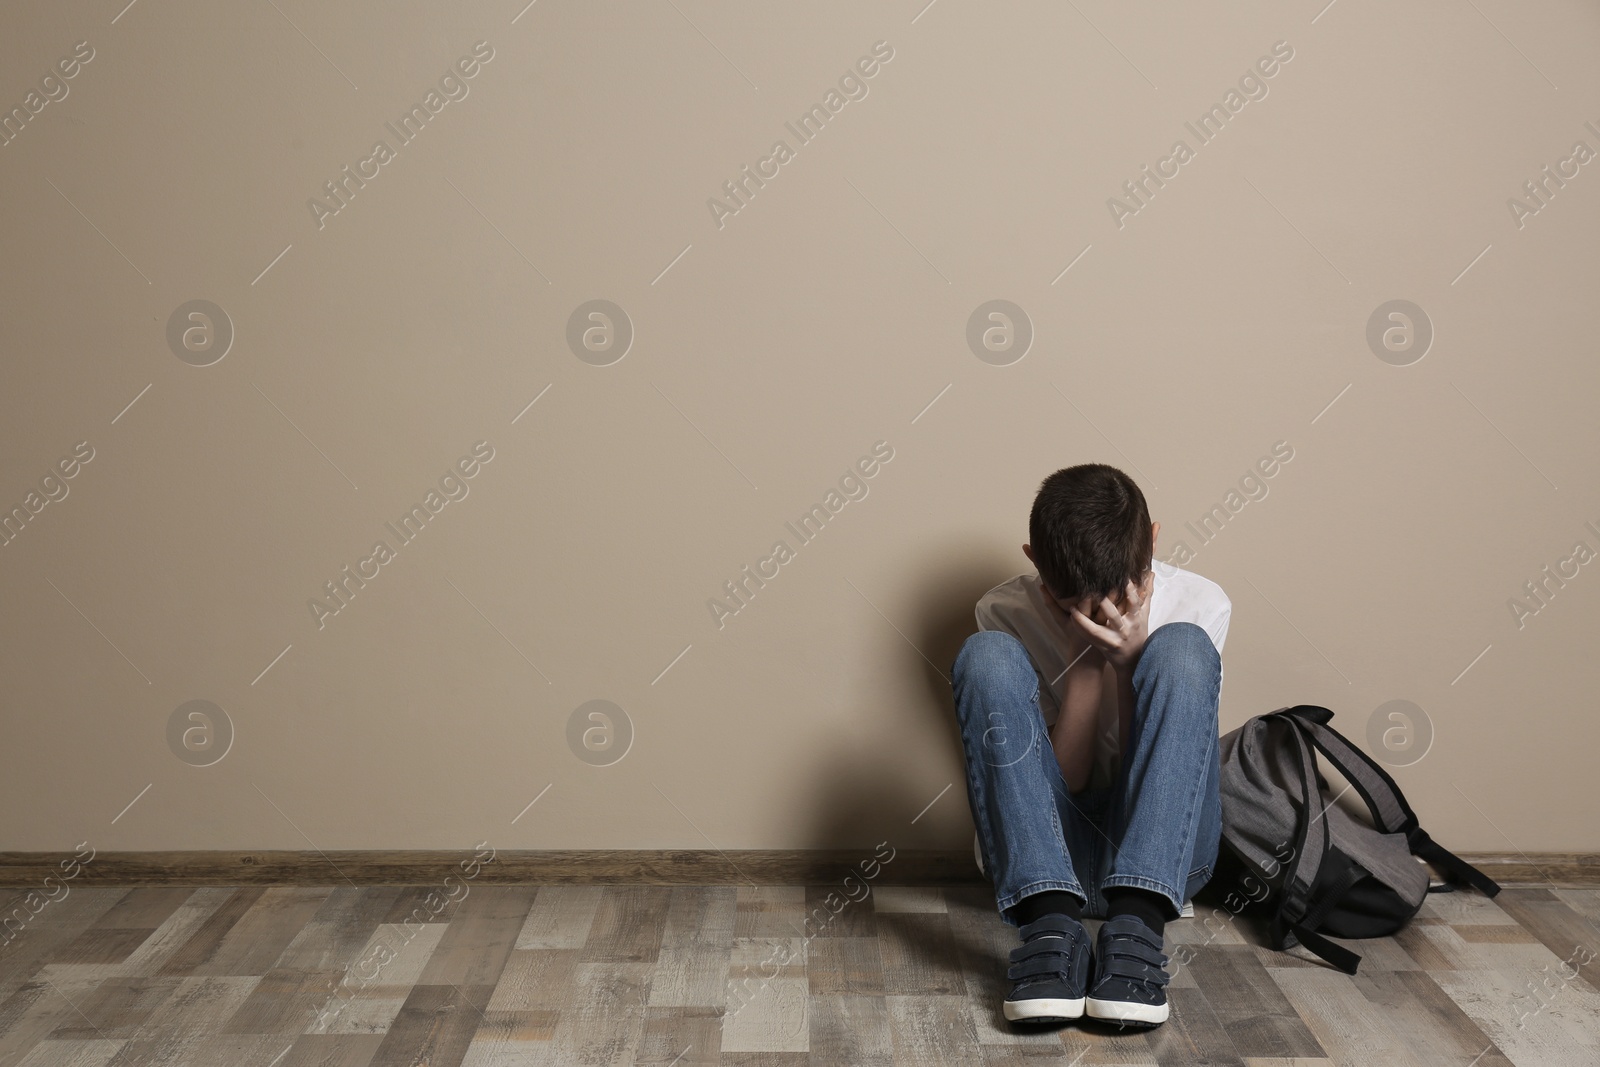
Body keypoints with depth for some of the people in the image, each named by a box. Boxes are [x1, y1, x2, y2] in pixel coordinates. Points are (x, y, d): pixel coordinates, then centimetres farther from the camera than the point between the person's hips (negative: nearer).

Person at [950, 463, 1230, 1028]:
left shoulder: (1199, 603, -4)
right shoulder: (1006, 613, -6)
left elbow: (1147, 768, -7)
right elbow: (1065, 779, -10)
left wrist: (1127, 662, -20)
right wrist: (1090, 658, -18)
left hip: (1164, 851, 0)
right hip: (1048, 853, 0)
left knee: (1181, 647, -23)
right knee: (986, 655, -23)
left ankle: (1135, 926, -36)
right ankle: (1052, 925, -36)